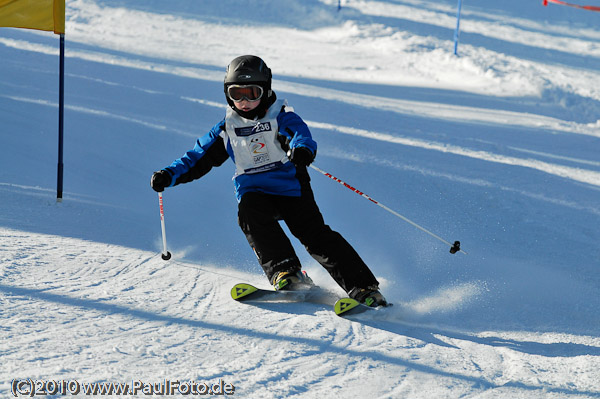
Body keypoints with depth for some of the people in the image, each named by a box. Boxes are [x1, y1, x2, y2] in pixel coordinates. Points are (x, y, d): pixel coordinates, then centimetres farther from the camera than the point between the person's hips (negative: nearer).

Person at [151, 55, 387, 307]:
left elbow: (300, 133, -22)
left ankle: (364, 288, -17)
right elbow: (199, 159, 20)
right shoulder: (227, 129, 13)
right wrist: (169, 175, 6)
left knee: (315, 234, -18)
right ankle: (284, 271, -35)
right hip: (254, 192, 3)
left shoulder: (281, 117, -1)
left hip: (290, 186, -3)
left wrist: (302, 149, -47)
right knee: (250, 213, -31)